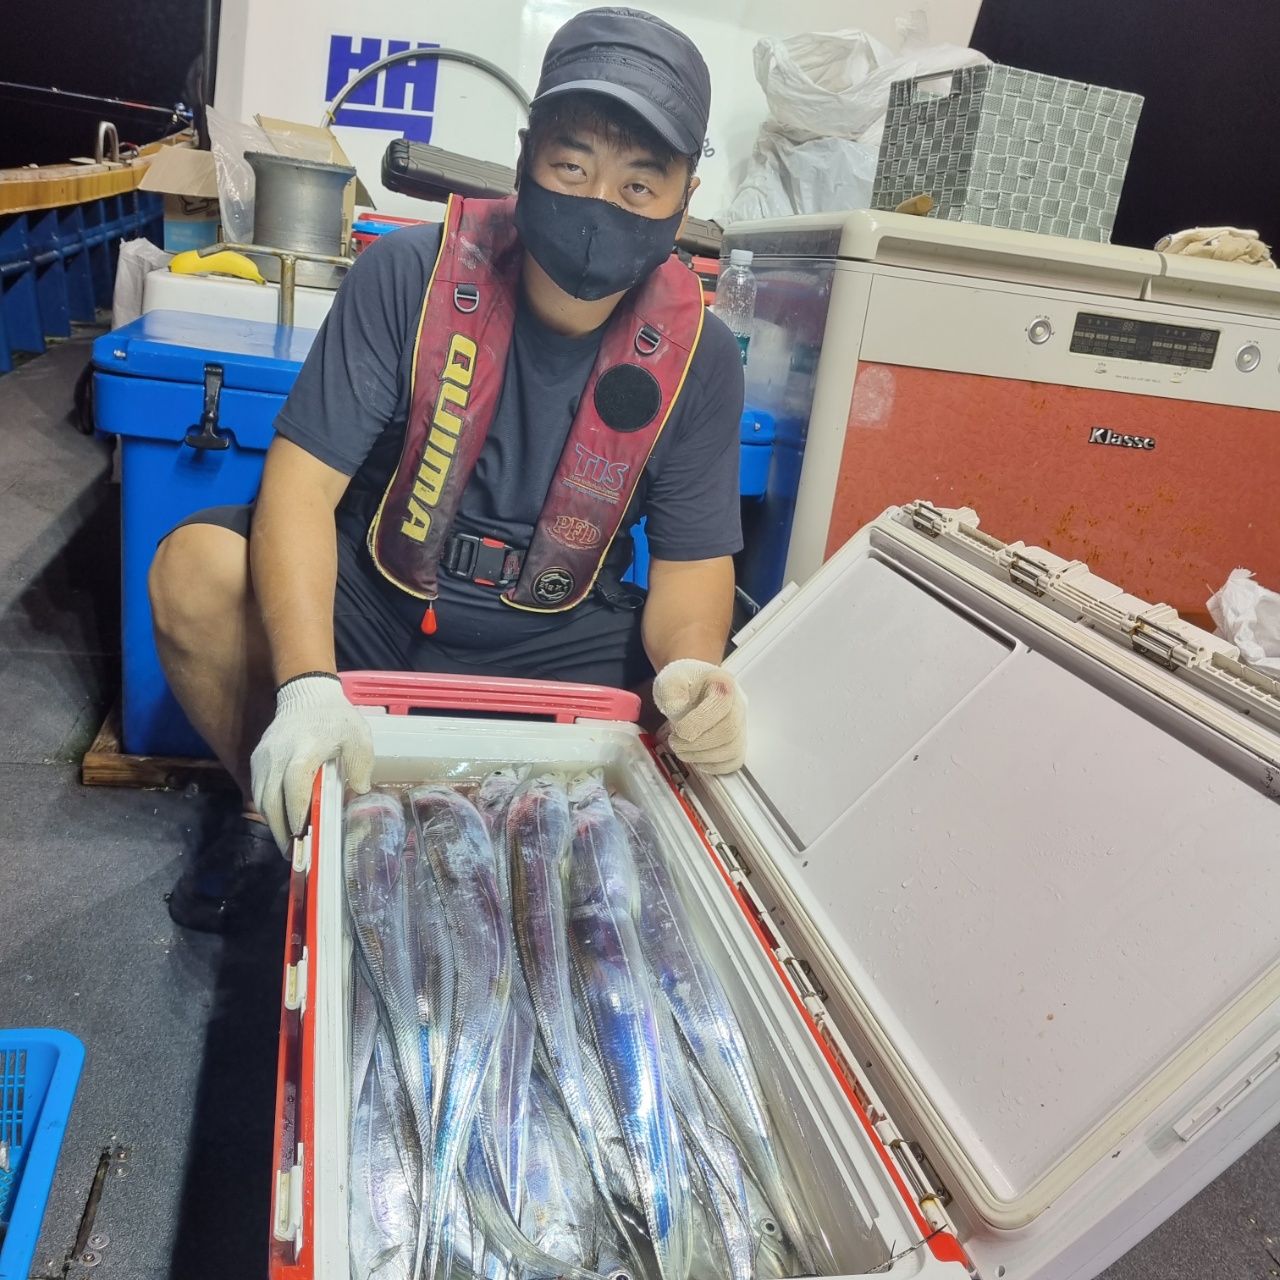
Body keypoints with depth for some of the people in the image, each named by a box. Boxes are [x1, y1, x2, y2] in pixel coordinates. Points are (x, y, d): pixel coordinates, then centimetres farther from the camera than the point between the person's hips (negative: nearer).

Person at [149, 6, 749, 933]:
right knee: (197, 572, -25)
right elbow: (302, 481, -19)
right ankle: (277, 814, 5)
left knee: (714, 732, -21)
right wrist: (310, 681, -35)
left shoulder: (696, 356, -9)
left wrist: (693, 665, -30)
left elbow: (693, 562, -5)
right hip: (372, 600, 0)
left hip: (554, 639, 1)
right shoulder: (411, 276, -14)